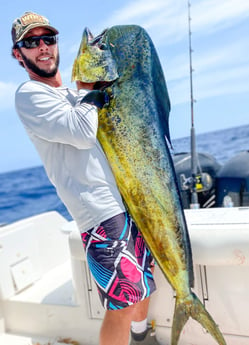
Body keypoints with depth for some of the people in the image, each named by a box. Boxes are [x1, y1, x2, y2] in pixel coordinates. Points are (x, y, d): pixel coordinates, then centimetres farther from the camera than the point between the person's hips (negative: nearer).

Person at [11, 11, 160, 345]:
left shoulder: (75, 92, 19)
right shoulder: (30, 95, -5)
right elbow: (83, 133, -19)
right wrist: (86, 86, -7)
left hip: (134, 197, 9)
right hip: (102, 209, -9)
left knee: (143, 280, 23)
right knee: (123, 303, -8)